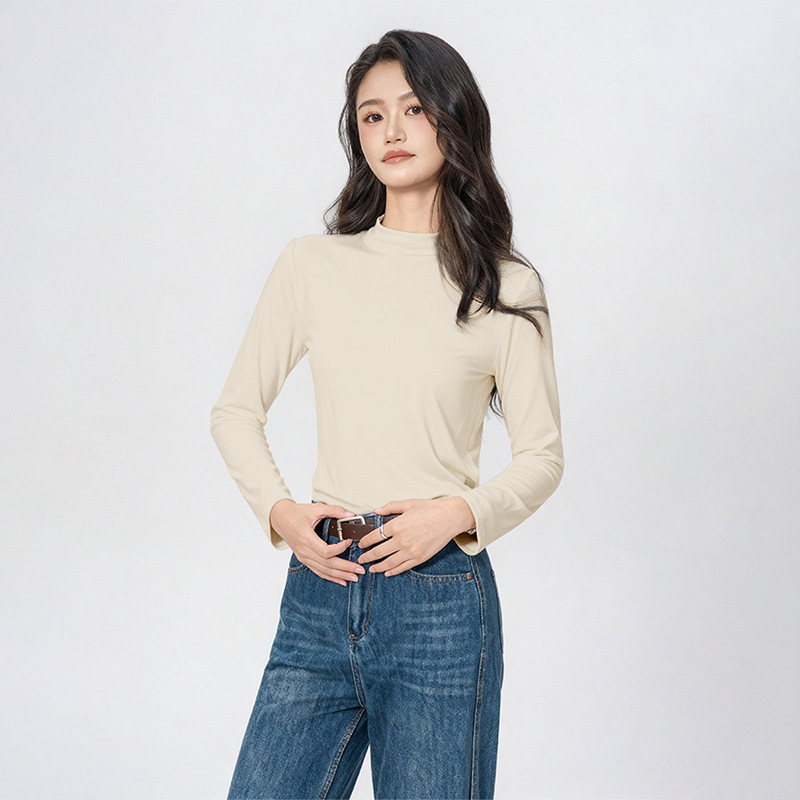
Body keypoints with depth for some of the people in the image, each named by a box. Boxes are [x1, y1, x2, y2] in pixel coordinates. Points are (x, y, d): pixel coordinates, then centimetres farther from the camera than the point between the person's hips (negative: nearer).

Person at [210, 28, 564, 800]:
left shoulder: (505, 288, 1)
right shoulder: (311, 264, 5)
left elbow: (542, 456, 5)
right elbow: (235, 410, 12)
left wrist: (459, 513, -11)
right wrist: (279, 510, -3)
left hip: (441, 599, -1)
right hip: (320, 589, 2)